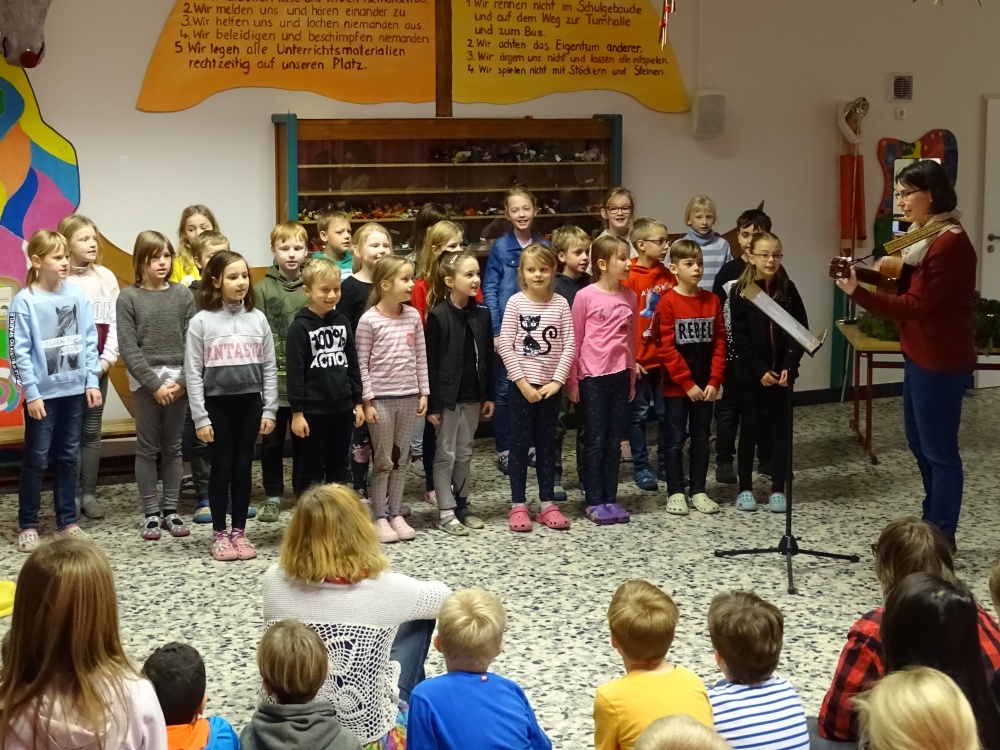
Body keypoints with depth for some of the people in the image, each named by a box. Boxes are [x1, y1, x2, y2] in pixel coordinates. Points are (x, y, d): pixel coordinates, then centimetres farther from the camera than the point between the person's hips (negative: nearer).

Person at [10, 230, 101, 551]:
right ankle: (28, 526, 13)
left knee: (68, 457, 12)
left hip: (74, 389, 4)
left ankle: (67, 522, 21)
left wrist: (92, 381, 1)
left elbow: (89, 341, 6)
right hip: (43, 392, -4)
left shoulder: (78, 295, 0)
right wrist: (31, 393, -13)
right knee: (36, 459, 4)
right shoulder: (24, 302, -11)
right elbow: (19, 352, -10)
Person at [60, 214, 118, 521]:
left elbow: (114, 322, 3)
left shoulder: (106, 277, 4)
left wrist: (106, 360, -8)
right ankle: (72, 494, 10)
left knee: (92, 431, 8)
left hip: (98, 367, 3)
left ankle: (89, 494, 14)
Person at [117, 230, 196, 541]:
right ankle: (151, 513, 10)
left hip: (178, 380, 2)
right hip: (145, 380, -2)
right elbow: (128, 348, -8)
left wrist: (182, 381, -11)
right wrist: (154, 383, -13)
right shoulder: (128, 297, -3)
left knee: (173, 447, 8)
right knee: (147, 448, 4)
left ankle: (170, 509, 16)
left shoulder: (182, 294, 3)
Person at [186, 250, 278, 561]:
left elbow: (269, 368, 5)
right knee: (221, 468, 4)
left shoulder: (257, 319, 2)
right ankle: (219, 534, 14)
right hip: (217, 404, -2)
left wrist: (269, 410, 0)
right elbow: (193, 373, -6)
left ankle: (239, 531, 17)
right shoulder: (201, 322, -7)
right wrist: (200, 418, -10)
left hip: (250, 402, 2)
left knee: (243, 467, 8)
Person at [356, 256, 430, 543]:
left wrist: (424, 392, 5)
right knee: (383, 461, 2)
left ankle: (395, 514, 19)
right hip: (381, 398, -5)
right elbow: (361, 363, -9)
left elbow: (421, 357, 8)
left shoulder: (413, 316, 3)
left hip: (408, 396, 5)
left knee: (401, 459, 10)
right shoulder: (369, 320, -12)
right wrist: (367, 400, -11)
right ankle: (379, 517, 12)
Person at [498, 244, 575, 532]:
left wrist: (557, 380, -11)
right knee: (520, 443, 4)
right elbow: (504, 344, -9)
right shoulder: (516, 302, -6)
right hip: (522, 383, -2)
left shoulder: (560, 304, 0)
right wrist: (522, 381, -13)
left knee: (547, 443, 10)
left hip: (550, 384, 2)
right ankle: (518, 505, 9)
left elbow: (568, 345, -2)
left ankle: (548, 504, 17)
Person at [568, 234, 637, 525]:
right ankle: (594, 502, 9)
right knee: (595, 440, 2)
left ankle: (611, 499, 16)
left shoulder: (630, 296, 6)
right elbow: (575, 341, -4)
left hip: (620, 376, 4)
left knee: (614, 441, 9)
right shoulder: (585, 297, -8)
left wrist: (632, 379, 14)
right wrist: (572, 381, -4)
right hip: (593, 377, -4)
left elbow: (631, 340, 13)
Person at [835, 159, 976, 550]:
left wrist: (858, 292, -26)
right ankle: (932, 523, 32)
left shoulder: (950, 243, -20)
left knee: (939, 450, -1)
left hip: (940, 362, -11)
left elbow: (915, 305, -22)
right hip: (920, 356, 11)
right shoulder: (925, 237, 12)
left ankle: (941, 538, 9)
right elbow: (906, 290, 13)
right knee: (919, 441, 19)